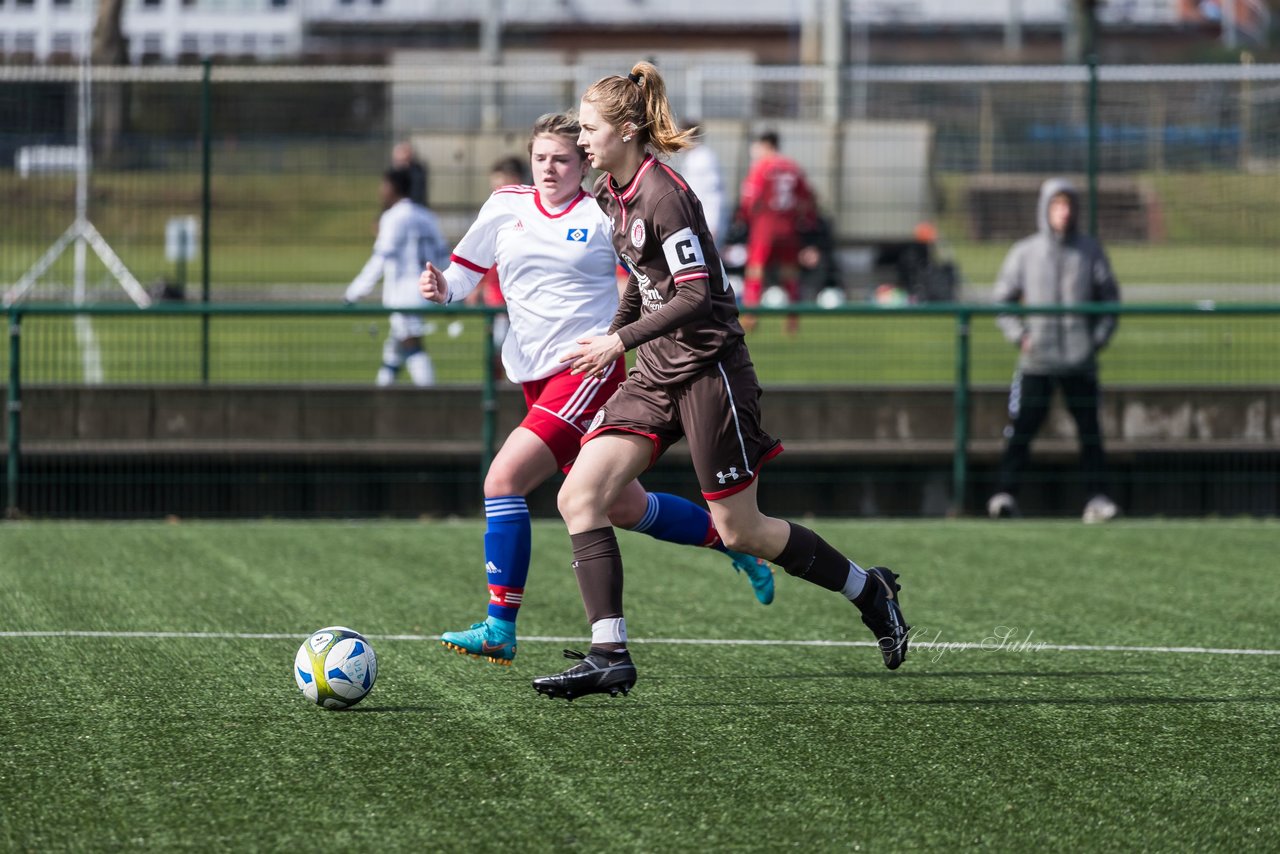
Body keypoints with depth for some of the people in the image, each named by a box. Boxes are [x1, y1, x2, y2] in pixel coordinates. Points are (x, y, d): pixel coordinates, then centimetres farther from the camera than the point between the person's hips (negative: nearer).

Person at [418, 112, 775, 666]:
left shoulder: (604, 216, -4)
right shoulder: (505, 207, 7)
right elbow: (465, 272, 13)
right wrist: (441, 288, -8)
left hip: (589, 367, -6)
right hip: (537, 379, 6)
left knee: (504, 479, -20)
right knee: (623, 508, 13)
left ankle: (499, 630, -15)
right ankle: (733, 541, 35)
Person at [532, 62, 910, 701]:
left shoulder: (664, 196, -19)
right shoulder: (610, 192, 8)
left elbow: (694, 296, -23)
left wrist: (618, 342, -24)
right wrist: (611, 339, 26)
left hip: (707, 369, -9)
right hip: (656, 374, 9)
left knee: (740, 531, 1)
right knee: (578, 495, -8)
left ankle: (869, 590, 23)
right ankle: (609, 655, -9)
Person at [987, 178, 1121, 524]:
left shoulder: (1091, 251, 7)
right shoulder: (1025, 252, 6)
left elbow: (1110, 298, 12)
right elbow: (1003, 298, 11)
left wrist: (1100, 336, -1)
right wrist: (1019, 335, -3)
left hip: (1081, 361, 1)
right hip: (1036, 359, -1)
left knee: (1090, 430, -1)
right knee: (1022, 427, -8)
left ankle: (1097, 498, 2)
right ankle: (1005, 493, -6)